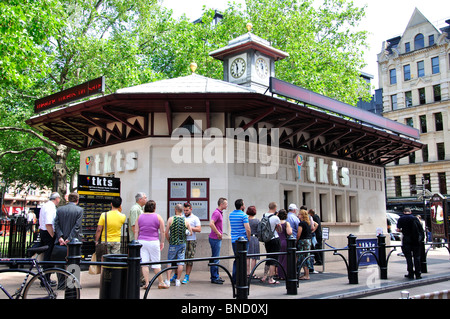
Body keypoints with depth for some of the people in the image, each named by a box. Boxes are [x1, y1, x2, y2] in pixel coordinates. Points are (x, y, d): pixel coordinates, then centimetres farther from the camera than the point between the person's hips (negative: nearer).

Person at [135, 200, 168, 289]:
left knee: (144, 263, 3)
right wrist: (162, 242, 9)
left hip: (142, 241, 2)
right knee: (156, 263, 6)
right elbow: (163, 231, 0)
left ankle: (147, 283, 1)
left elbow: (136, 231, 5)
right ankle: (161, 283, 14)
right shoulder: (158, 217, 0)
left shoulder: (139, 217, 6)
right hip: (154, 242, -2)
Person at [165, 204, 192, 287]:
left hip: (173, 244, -1)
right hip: (182, 244, 1)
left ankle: (168, 280, 3)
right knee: (180, 263, 7)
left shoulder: (171, 219, -6)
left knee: (170, 262, 8)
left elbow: (166, 233, -5)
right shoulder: (186, 221, -1)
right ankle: (178, 280, 9)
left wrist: (169, 241, 10)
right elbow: (190, 233, 4)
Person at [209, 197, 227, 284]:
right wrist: (218, 233, -21)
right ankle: (214, 278, 3)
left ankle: (216, 276, 23)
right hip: (215, 238, -10)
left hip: (217, 238, 10)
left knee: (216, 258, 15)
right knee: (215, 258, -4)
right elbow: (211, 224, -29)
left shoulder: (220, 213, 14)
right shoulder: (216, 213, -17)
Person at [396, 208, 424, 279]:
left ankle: (411, 274, 4)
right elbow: (421, 229, 1)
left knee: (408, 257, 4)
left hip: (407, 240, -1)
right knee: (417, 257, 7)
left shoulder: (401, 219, 0)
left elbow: (398, 229, -5)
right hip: (416, 240, 1)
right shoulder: (415, 218, 3)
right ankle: (418, 274, 6)